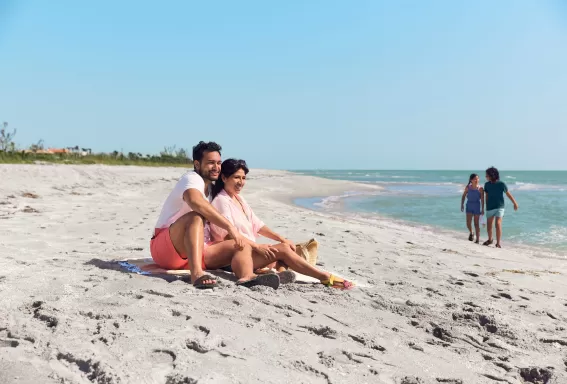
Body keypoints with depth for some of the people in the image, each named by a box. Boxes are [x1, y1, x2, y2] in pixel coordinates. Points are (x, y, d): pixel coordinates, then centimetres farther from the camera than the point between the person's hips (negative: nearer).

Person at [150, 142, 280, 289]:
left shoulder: (212, 189, 18)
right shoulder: (191, 179, -10)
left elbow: (215, 225, 23)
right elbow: (195, 201, -35)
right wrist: (230, 227, -37)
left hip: (198, 249, 8)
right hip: (165, 249, -8)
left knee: (243, 245, -11)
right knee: (196, 217, -36)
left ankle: (247, 277, -44)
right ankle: (196, 273, -52)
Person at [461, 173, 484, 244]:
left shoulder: (480, 189, -9)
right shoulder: (468, 187, -2)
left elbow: (482, 200, -8)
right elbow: (464, 196, 6)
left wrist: (482, 209, -11)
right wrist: (462, 204, 0)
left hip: (477, 207, -2)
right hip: (469, 206, 2)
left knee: (476, 224, 2)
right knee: (468, 223, -2)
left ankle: (478, 239, 11)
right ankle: (471, 233, 30)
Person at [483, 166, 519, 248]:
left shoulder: (501, 184, -10)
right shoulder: (487, 185, 0)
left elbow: (508, 194, 0)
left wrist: (515, 203, 7)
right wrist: (486, 206, 14)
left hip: (499, 207, -4)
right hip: (490, 208, 4)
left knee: (498, 224, -17)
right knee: (489, 225, 11)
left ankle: (498, 243, -8)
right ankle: (490, 240, 37)